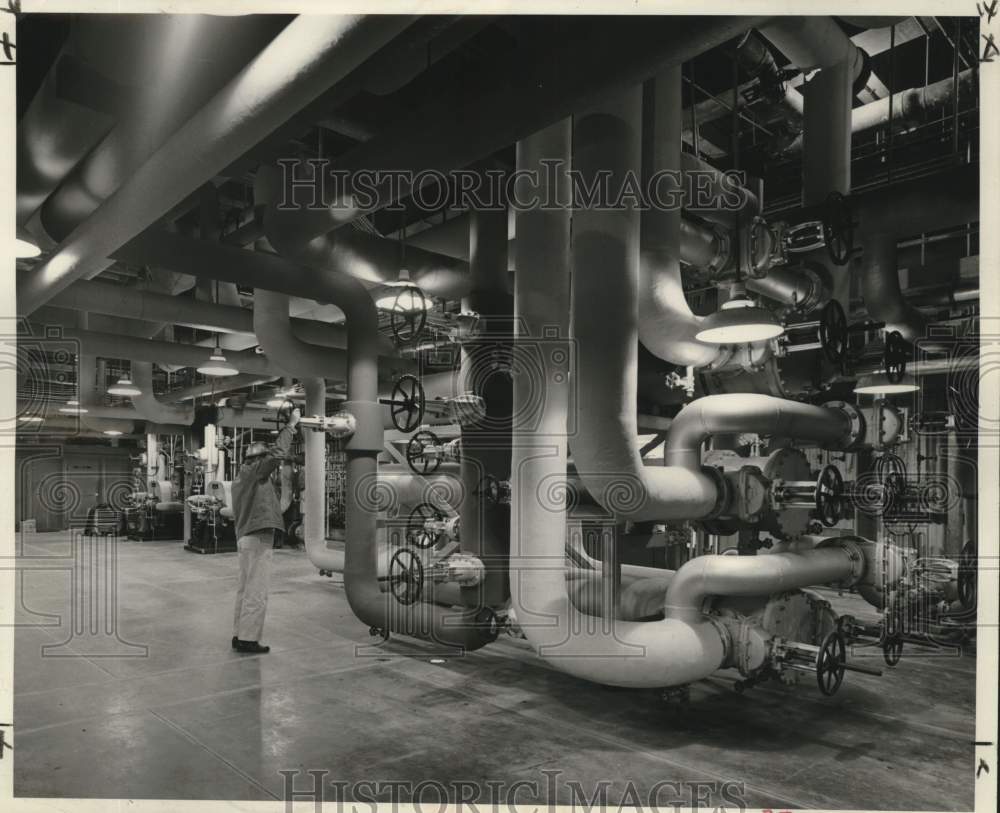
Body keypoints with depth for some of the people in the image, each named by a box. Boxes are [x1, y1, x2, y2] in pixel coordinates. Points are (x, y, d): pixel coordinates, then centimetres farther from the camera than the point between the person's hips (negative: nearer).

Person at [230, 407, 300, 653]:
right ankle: (248, 639, -2)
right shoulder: (253, 471, -11)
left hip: (245, 537, 10)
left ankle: (239, 635, 20)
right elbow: (277, 454, -20)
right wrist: (291, 425, -15)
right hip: (258, 538, -10)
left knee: (245, 589, 14)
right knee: (256, 592, -5)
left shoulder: (241, 478, 17)